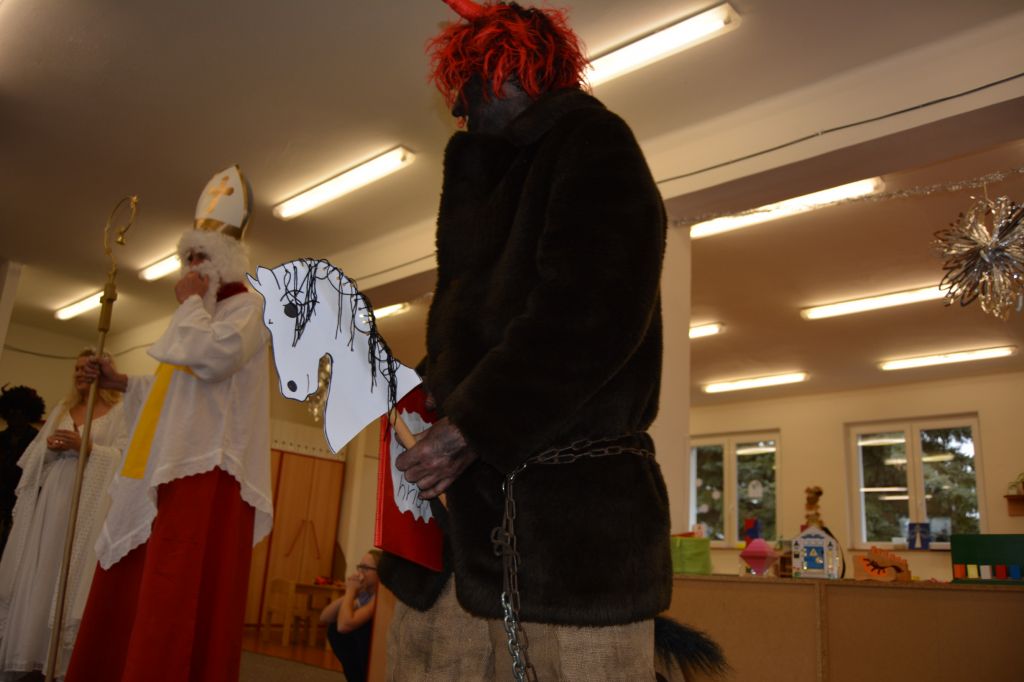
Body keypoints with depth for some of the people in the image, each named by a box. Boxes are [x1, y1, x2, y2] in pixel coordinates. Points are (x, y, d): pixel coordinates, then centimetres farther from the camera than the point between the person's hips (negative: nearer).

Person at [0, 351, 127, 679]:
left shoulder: (120, 411, 1)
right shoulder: (62, 408, 19)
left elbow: (123, 457, -10)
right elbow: (36, 453, 17)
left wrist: (84, 446, -18)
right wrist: (49, 446, -5)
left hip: (88, 502, -5)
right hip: (51, 498, 5)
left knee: (72, 575, -4)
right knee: (35, 572, 4)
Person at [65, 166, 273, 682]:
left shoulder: (246, 307, -1)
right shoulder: (205, 316, 28)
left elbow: (212, 360, -21)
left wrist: (188, 303, -6)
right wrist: (120, 382, 20)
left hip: (206, 469, -10)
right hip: (170, 469, 10)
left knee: (180, 597, -13)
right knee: (132, 592, 9)